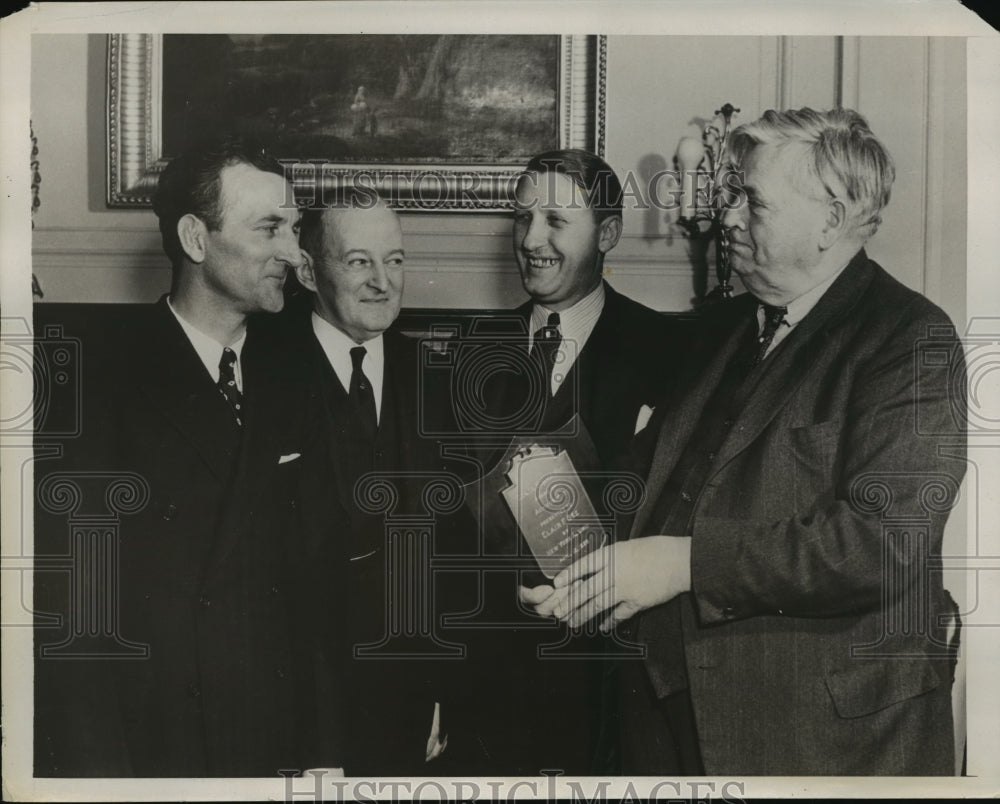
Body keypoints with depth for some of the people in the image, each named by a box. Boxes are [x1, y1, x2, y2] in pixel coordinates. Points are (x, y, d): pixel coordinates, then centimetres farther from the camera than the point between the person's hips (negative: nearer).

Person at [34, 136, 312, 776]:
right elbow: (70, 612, -14)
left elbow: (302, 580, 4)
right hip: (152, 748, -4)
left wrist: (313, 749, -1)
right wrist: (96, 773, -16)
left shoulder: (286, 382, 4)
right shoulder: (98, 386, -13)